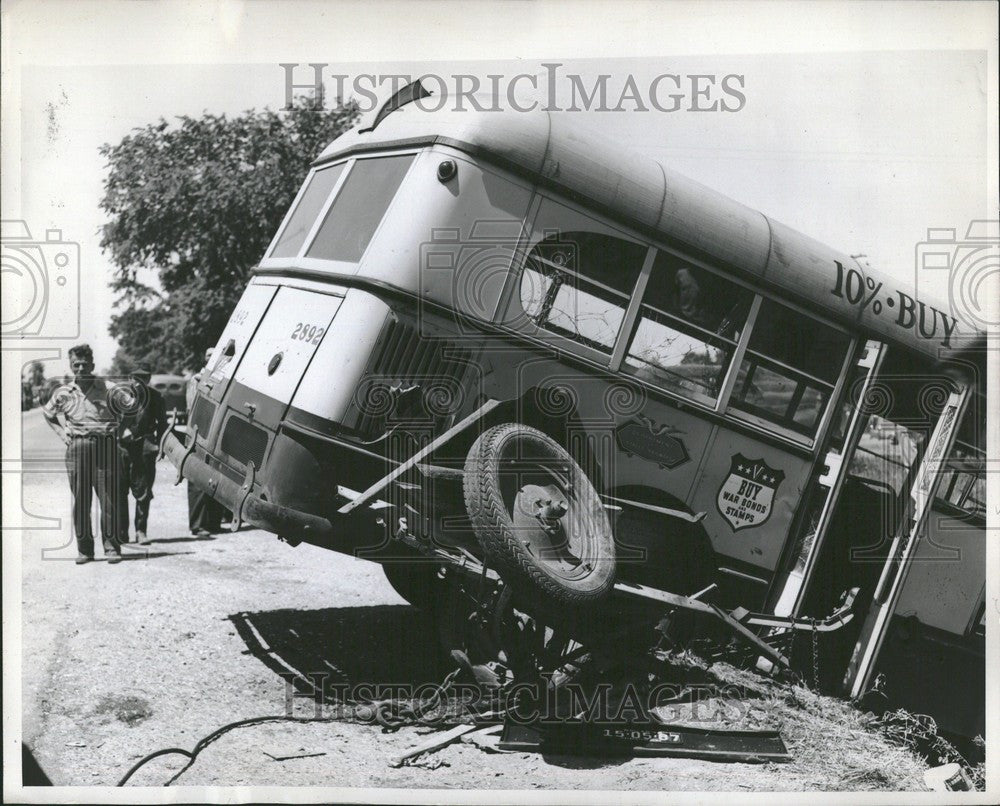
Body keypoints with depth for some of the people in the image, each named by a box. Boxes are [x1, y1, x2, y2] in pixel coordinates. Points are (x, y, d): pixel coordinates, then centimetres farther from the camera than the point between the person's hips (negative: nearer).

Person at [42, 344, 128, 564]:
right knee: (80, 500, 2)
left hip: (105, 445, -1)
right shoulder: (63, 393, 9)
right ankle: (84, 549, 10)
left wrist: (114, 430, 5)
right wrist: (62, 433, 13)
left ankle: (112, 547, 2)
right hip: (77, 447, 1)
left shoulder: (106, 387, 4)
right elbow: (47, 413, 27)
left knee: (109, 498, -5)